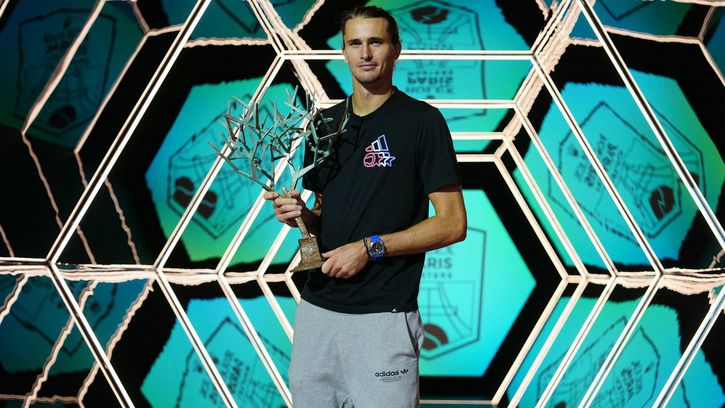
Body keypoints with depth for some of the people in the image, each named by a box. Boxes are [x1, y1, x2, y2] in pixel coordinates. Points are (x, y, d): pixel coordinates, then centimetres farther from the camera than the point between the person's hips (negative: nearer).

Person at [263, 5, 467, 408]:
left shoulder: (422, 121, -6)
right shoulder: (325, 122, 13)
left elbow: (452, 224, -8)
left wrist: (371, 247, -15)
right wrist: (301, 214, -1)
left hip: (383, 314, -5)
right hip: (316, 307, 6)